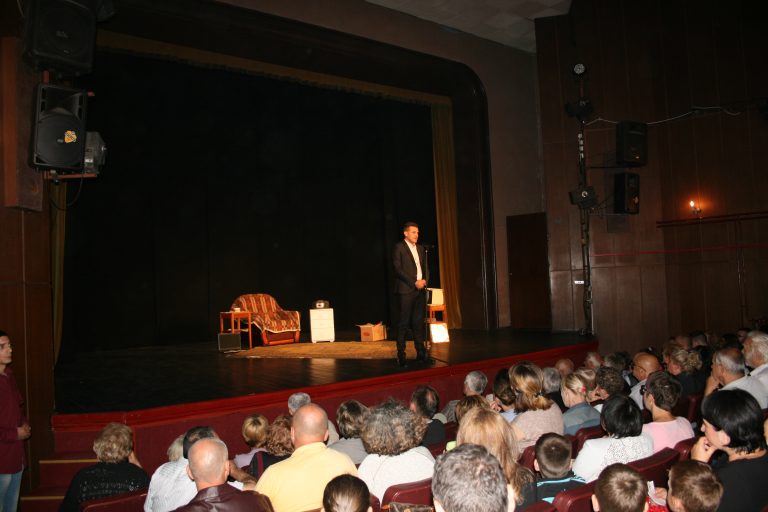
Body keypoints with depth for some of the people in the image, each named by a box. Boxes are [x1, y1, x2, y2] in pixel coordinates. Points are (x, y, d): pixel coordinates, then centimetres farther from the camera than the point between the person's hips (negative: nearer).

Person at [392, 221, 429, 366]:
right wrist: (415, 282, -14)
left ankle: (420, 352, 11)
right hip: (406, 290, -6)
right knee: (404, 322, -3)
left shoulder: (420, 249, 17)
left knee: (418, 321, 7)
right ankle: (401, 353, 2)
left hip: (421, 289, 6)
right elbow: (398, 269, -10)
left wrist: (425, 280, 0)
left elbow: (425, 267, 21)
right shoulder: (399, 247, -3)